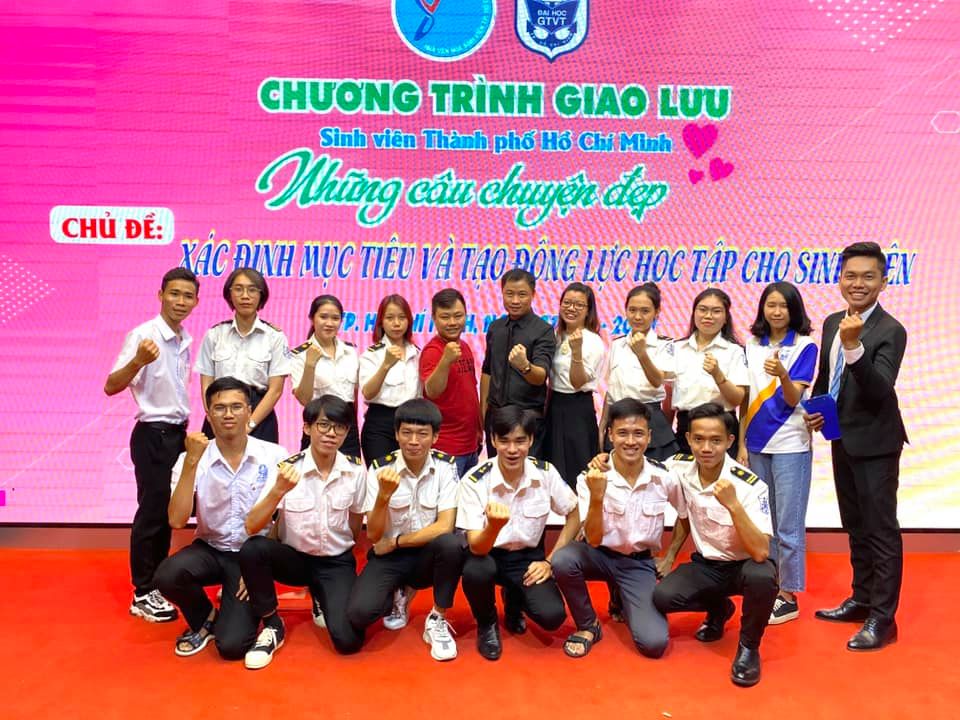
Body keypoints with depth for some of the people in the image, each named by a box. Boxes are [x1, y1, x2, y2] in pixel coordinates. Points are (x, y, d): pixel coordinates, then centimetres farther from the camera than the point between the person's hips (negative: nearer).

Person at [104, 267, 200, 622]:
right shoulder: (143, 334, -15)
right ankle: (143, 594, 13)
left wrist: (183, 428, 17)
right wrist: (138, 360, -39)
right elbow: (110, 387, -22)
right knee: (151, 512, 0)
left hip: (177, 432, 7)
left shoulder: (185, 339, 7)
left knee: (168, 511, 14)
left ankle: (158, 582, 28)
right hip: (153, 434, -7)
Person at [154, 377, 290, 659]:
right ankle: (205, 619, 4)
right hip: (210, 549, 2)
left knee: (231, 645, -16)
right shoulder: (191, 460, -8)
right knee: (168, 575, -30)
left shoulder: (275, 456, -11)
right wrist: (191, 462, -25)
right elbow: (176, 521, -19)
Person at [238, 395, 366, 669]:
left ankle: (324, 599, 16)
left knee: (347, 640, -20)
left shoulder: (355, 471, -9)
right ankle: (272, 626, -7)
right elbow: (251, 528, -21)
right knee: (252, 549, -32)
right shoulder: (288, 468, -14)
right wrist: (278, 491, -35)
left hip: (337, 562, 0)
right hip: (295, 558, 0)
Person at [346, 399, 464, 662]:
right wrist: (384, 495, -31)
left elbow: (444, 527, -17)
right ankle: (398, 595, 13)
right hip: (388, 557, 1)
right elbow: (373, 535, -14)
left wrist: (395, 542, -13)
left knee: (451, 544, -34)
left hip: (429, 555, 0)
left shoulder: (445, 466, -11)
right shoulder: (380, 469, -11)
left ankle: (437, 620, -8)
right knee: (358, 612, -25)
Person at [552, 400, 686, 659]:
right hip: (600, 555, -1)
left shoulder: (664, 477, -12)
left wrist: (670, 555, 7)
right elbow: (593, 540, -22)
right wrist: (596, 497, -37)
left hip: (640, 562, 1)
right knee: (562, 559, -34)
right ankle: (588, 625, -6)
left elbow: (686, 515, 8)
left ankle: (622, 599, 16)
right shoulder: (591, 477, -18)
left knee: (653, 643, -18)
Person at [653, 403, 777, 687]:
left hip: (744, 565, -4)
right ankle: (718, 609, 14)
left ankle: (748, 647, -7)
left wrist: (733, 505, -44)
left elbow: (761, 552, -35)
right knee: (662, 597, -21)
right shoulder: (680, 468, -12)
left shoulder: (750, 486, -26)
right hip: (705, 565, 5)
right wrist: (669, 556, 7)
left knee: (762, 577, -38)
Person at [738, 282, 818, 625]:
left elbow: (793, 400, -13)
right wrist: (741, 443, 5)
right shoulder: (752, 346, 7)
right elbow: (746, 399, 8)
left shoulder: (805, 346, -5)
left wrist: (782, 374, -33)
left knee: (788, 524, 0)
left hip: (790, 445, -4)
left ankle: (789, 597, 10)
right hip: (756, 444, 5)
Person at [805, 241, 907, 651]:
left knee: (881, 530, 1)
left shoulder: (890, 331, -16)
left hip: (874, 443, -7)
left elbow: (880, 391, -28)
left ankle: (882, 618, 11)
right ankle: (862, 599, 32)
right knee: (855, 526, 18)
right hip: (842, 440, 7)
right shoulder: (832, 323, 5)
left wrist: (854, 346, -39)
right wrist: (815, 410, 2)